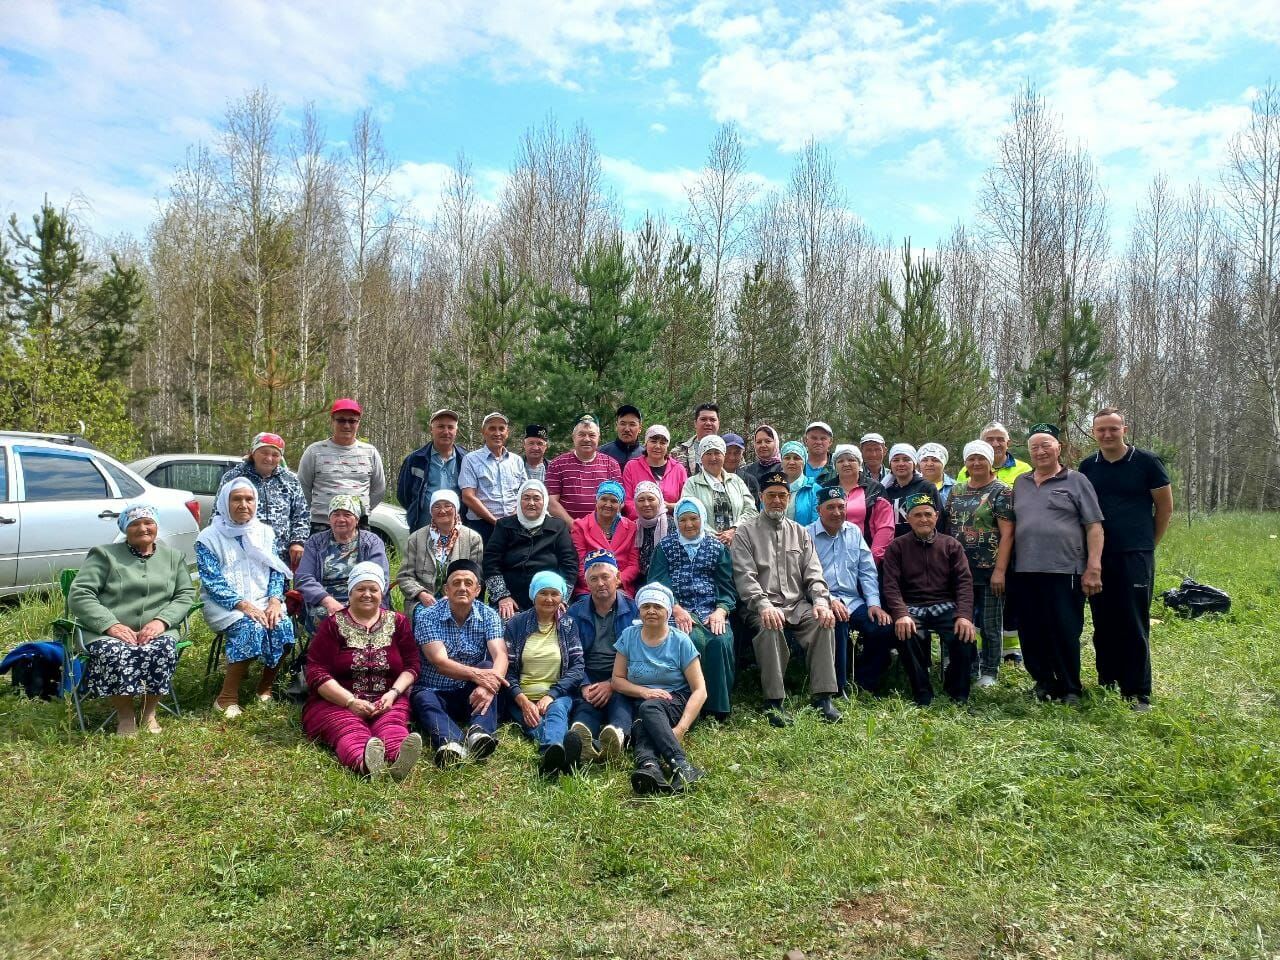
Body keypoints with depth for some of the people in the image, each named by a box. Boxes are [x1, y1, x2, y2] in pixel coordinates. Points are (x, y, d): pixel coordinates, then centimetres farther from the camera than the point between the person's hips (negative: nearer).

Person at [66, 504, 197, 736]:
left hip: (156, 631, 2)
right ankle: (125, 715, -12)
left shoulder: (174, 557, 19)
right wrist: (110, 625, -16)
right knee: (115, 654, -35)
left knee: (163, 650, -32)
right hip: (108, 633, -1)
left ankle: (150, 712, -9)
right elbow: (78, 594, -1)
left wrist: (162, 620, -10)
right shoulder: (104, 554, 9)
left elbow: (186, 594, 11)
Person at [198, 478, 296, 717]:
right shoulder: (209, 538, -2)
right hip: (224, 606, -3)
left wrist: (275, 600, -12)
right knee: (250, 627, -34)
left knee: (282, 625, -28)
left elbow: (276, 572, 8)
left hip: (263, 603, 4)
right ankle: (227, 698, -23)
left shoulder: (265, 533, 11)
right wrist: (243, 605, -22)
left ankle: (266, 687, -7)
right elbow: (213, 582, -9)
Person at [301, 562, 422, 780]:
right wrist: (351, 701, -16)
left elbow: (411, 666, 9)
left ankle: (399, 759, -66)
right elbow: (317, 673, -3)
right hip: (336, 703, -1)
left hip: (387, 703, 2)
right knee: (350, 731, -34)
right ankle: (364, 763, -68)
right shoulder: (333, 624, 7)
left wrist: (393, 693, -12)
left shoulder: (398, 623, 14)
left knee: (391, 725, -32)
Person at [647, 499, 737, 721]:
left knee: (721, 640, -29)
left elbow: (727, 586, 9)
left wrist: (721, 611, -11)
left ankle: (719, 707, -18)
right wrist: (677, 609, -15)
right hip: (678, 610, -1)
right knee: (695, 640, -32)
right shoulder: (666, 546, 13)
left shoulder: (717, 548, 16)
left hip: (711, 611, 2)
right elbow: (658, 583, 1)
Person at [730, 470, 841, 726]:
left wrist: (821, 601, -9)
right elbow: (744, 577, -7)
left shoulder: (799, 532, 18)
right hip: (762, 607, -4)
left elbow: (813, 573, 11)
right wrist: (764, 605, -23)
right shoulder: (747, 532, 5)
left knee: (824, 622, -26)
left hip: (798, 604, 4)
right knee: (770, 626, -36)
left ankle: (823, 697, -20)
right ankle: (773, 701, -26)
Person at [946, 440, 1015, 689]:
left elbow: (1007, 534, -10)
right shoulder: (956, 490, 11)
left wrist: (1000, 570, -16)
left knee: (991, 624, 4)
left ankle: (989, 672, 16)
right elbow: (947, 527, 14)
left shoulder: (1001, 492, -5)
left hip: (990, 569, -5)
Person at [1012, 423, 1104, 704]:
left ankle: (1070, 690, 15)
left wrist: (1093, 567, -11)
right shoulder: (1020, 483, 16)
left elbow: (1094, 526, -2)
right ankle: (1044, 682, 24)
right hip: (1025, 572, 4)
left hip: (1064, 571, -4)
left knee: (1065, 633, 0)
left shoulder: (1076, 481, 3)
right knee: (1031, 633, 8)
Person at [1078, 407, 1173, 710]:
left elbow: (1165, 507, 5)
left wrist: (1149, 542, 10)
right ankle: (1107, 682, 20)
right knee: (1103, 623, 9)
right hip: (1096, 556, 4)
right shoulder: (1087, 467, 7)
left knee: (1134, 626, -2)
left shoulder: (1146, 462, -2)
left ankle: (1138, 692, 5)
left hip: (1135, 556, -3)